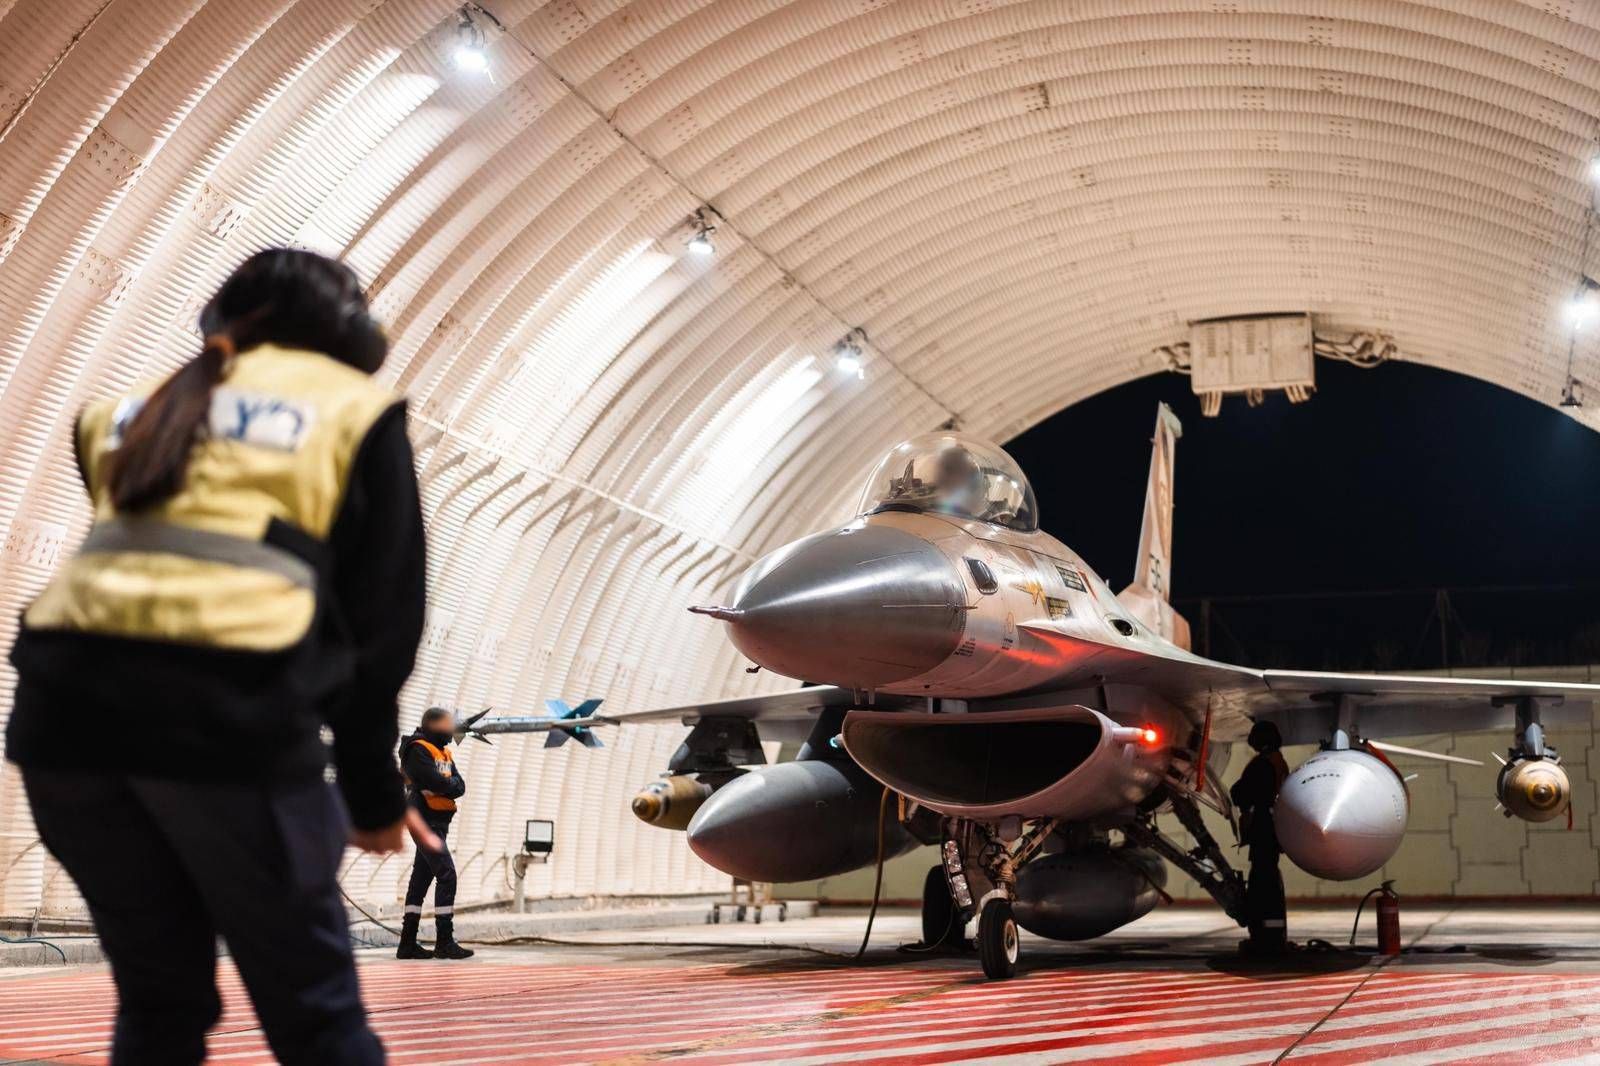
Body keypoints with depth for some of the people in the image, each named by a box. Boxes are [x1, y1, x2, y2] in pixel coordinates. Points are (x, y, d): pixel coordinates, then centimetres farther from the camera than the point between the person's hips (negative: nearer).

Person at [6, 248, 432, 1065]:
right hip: (231, 713, -4)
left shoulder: (131, 411, 28)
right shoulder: (355, 411, 14)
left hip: (68, 705, 5)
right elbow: (381, 618, 11)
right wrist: (374, 790, 17)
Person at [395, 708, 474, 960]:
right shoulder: (417, 749, -9)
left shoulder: (444, 752, 18)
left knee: (421, 879, 9)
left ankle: (408, 943, 13)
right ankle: (444, 942, -16)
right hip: (425, 821, -9)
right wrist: (450, 784, -2)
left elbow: (459, 785, 7)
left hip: (439, 822, 9)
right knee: (446, 875, -15)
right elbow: (435, 782, -21)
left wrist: (443, 785, -13)